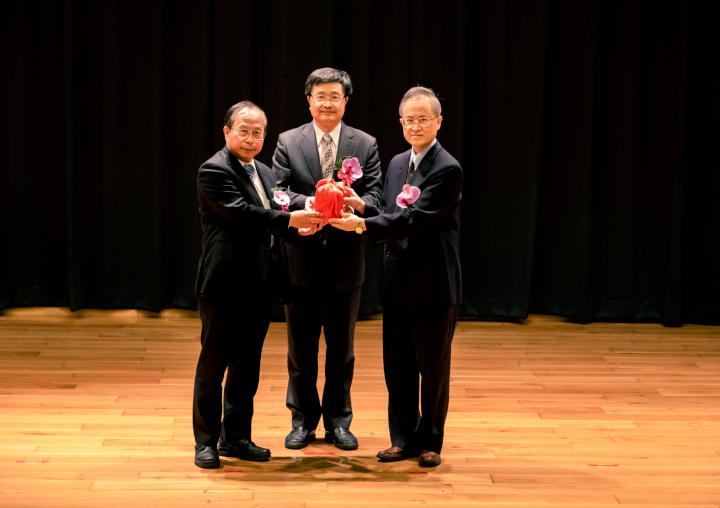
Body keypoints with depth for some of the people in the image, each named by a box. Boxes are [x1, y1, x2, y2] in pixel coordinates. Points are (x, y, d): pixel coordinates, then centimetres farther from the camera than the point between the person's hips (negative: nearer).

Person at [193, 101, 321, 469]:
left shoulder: (264, 173, 16)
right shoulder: (214, 170, -10)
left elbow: (271, 217, 17)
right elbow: (241, 213, -21)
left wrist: (301, 221, -3)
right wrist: (290, 220, -23)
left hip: (257, 286, 8)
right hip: (224, 285, -8)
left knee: (247, 366, 13)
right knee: (213, 365, 2)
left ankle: (236, 437, 22)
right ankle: (206, 441, 9)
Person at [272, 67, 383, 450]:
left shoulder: (365, 144, 3)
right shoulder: (288, 142, 1)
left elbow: (373, 195, -4)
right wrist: (306, 203, -26)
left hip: (345, 259, 0)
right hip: (301, 257, 0)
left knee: (342, 345, 10)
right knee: (301, 344, 9)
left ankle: (338, 419, 21)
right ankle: (303, 419, 21)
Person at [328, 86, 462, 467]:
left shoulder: (447, 169, -14)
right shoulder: (397, 164, 11)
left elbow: (416, 218, -23)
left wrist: (362, 225, -27)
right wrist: (363, 206, -4)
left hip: (433, 286, -7)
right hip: (397, 282, 7)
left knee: (432, 366, 6)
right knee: (397, 365, 11)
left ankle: (429, 441, 18)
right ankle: (404, 438, 22)